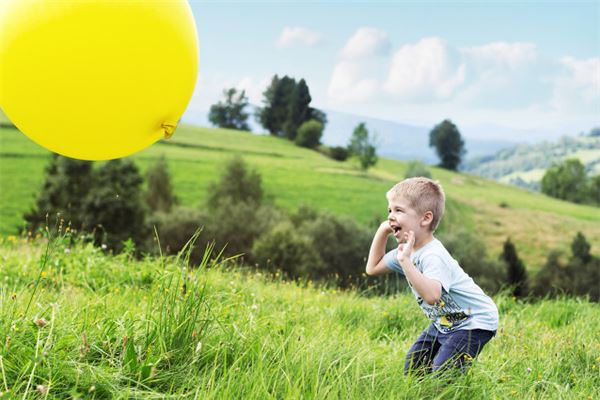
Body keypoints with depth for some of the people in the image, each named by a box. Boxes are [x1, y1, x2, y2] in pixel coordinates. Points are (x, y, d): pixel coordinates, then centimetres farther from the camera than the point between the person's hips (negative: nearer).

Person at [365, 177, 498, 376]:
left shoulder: (433, 256, -30)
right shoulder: (408, 249, 0)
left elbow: (431, 296, -47)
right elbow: (373, 268, 13)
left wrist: (405, 261, -47)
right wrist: (382, 232, 3)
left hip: (474, 322, -10)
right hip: (445, 321, 10)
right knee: (412, 366, 11)